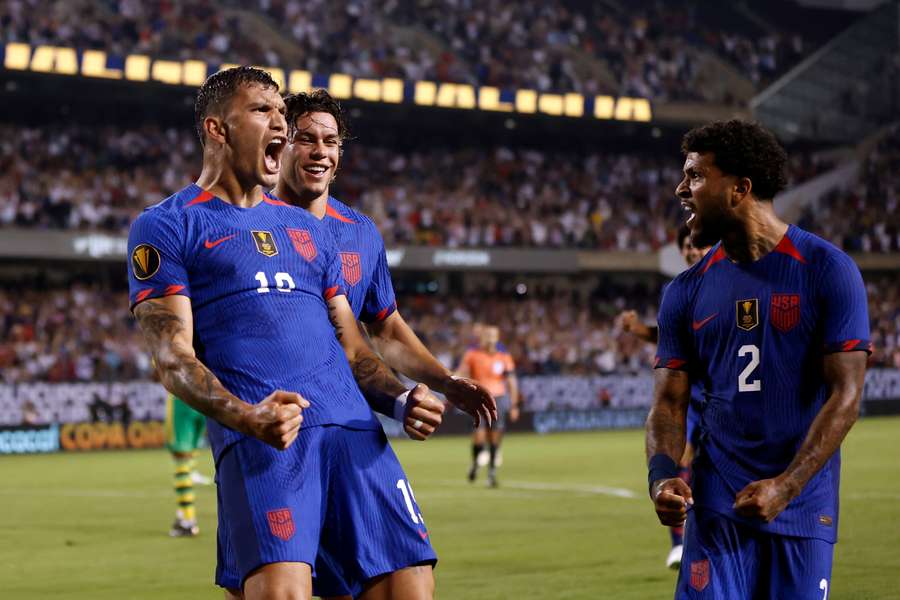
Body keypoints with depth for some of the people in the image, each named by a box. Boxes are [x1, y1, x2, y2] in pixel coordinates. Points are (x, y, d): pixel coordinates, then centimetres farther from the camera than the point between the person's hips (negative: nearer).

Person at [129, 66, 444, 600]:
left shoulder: (308, 229, 28)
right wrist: (244, 416, -20)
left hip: (355, 429, 6)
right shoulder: (166, 226, 9)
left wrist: (402, 398, 6)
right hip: (260, 437, -6)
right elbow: (173, 356, -2)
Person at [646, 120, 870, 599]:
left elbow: (846, 395, -9)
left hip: (803, 504, -2)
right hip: (717, 505, 2)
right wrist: (661, 476, -15)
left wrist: (786, 486, -19)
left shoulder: (827, 272, -5)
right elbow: (669, 402, 6)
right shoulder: (687, 291, 7)